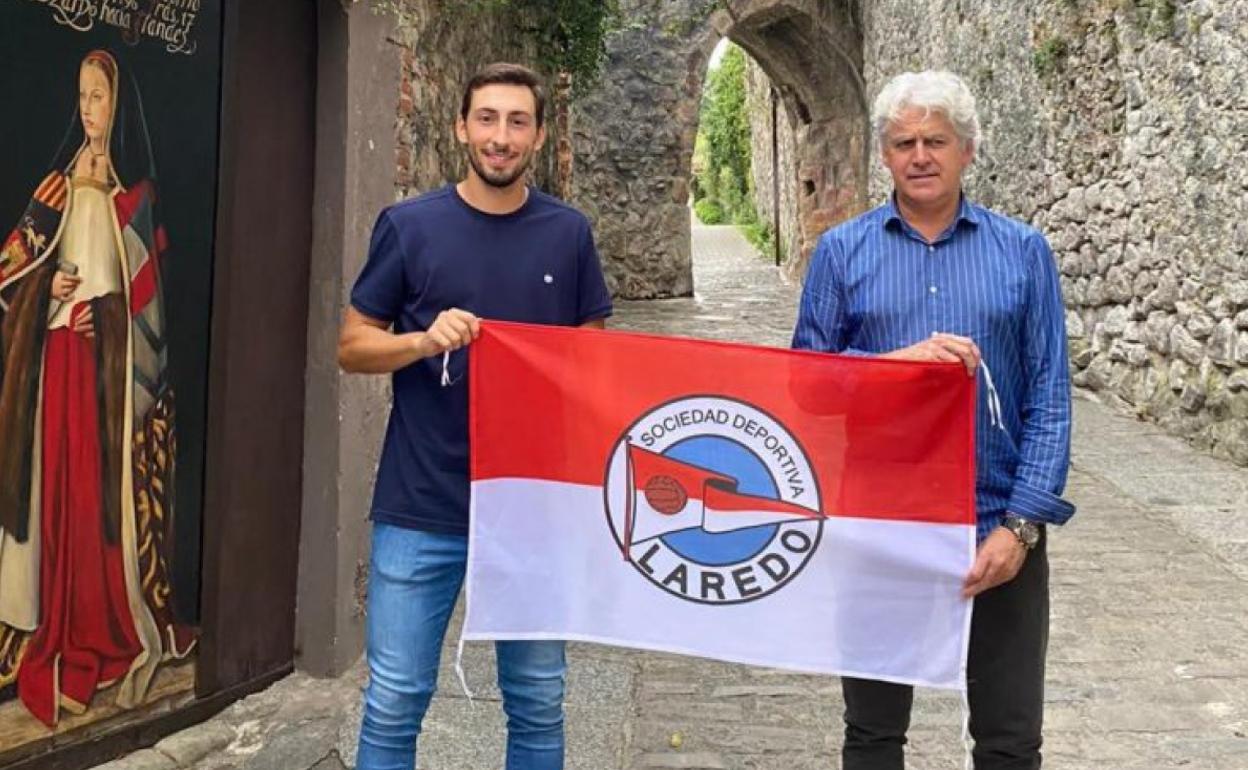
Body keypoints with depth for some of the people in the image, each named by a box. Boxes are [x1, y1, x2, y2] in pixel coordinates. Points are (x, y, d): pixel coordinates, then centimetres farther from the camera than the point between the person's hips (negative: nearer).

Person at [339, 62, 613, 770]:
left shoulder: (569, 233, 4)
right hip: (421, 506, -1)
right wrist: (424, 340, -17)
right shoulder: (409, 225, 0)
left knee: (537, 702, 12)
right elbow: (353, 346, 3)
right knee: (395, 701, 7)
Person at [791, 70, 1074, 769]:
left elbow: (1049, 396, -2)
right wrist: (895, 360, -18)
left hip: (998, 526, 0)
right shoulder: (842, 250, 1)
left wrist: (1022, 523, -10)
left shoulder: (1023, 252, 1)